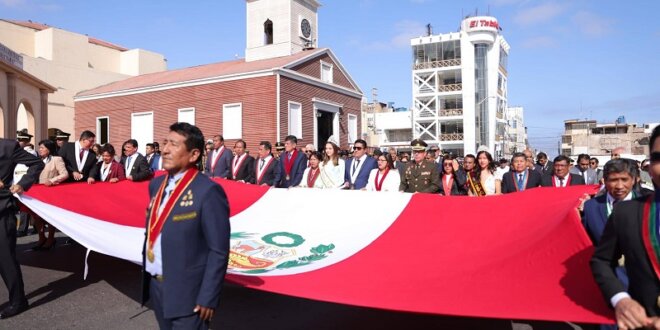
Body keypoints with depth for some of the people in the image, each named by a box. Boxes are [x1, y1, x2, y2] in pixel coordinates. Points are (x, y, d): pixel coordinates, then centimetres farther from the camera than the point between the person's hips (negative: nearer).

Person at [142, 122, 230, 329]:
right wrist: (146, 275, 11)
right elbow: (153, 231, 12)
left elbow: (219, 251, -16)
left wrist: (208, 298, -16)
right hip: (155, 284, 7)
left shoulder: (208, 191, -17)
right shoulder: (156, 184, 6)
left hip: (186, 292, -7)